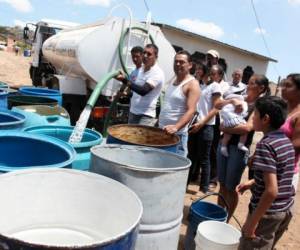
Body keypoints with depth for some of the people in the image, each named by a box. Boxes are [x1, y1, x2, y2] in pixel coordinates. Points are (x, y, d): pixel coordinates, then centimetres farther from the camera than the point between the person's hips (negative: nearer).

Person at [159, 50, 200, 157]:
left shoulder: (192, 84, -11)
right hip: (162, 131, 8)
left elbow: (191, 111, -23)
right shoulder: (173, 82, 15)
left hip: (177, 134, -8)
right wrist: (158, 122, 19)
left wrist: (176, 127, -37)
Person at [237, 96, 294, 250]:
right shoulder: (287, 141, 4)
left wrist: (253, 221, -21)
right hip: (285, 210, 8)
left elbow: (271, 191, -27)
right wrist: (252, 183, 13)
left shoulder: (266, 145, -22)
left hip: (268, 213, -8)